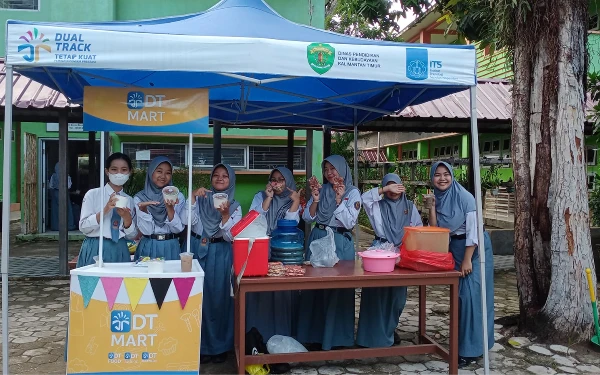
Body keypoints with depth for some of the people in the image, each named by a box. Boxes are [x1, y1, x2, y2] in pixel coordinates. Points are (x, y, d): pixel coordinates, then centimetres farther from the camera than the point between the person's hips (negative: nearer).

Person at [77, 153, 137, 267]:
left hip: (120, 251, 3)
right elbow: (83, 227, -6)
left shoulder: (130, 200, 8)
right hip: (95, 250, -2)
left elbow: (131, 236, 7)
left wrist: (126, 217, -12)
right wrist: (105, 210, -19)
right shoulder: (93, 194, 0)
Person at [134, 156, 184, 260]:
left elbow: (177, 229, -6)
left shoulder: (178, 196, 0)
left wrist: (170, 208, -20)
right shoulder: (139, 198, -1)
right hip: (148, 247, 0)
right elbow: (146, 230, -8)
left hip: (170, 247, 1)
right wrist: (143, 209, -23)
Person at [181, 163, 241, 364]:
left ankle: (219, 346, 18)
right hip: (196, 250, 1)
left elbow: (230, 236, -6)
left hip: (219, 255, -1)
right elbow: (186, 220, -8)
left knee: (218, 298, 3)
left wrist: (225, 215, -21)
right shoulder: (201, 198, 5)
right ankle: (200, 345, 18)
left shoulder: (235, 206, 3)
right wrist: (192, 197, -17)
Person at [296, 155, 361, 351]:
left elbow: (349, 223, -12)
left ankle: (336, 337, 14)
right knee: (314, 286, 7)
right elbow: (308, 218, 4)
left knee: (337, 289, 0)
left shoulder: (352, 192, -3)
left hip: (340, 243, -4)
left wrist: (339, 199, -17)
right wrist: (315, 200, -10)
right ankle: (314, 334, 21)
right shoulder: (321, 190, 8)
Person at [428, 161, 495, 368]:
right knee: (459, 295, 13)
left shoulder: (464, 196, -16)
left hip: (474, 247, -6)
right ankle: (462, 342, 27)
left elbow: (473, 229, -18)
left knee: (471, 295, -7)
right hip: (454, 248, 7)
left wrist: (467, 260, -20)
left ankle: (471, 349, 2)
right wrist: (432, 207, -13)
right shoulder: (437, 198, 2)